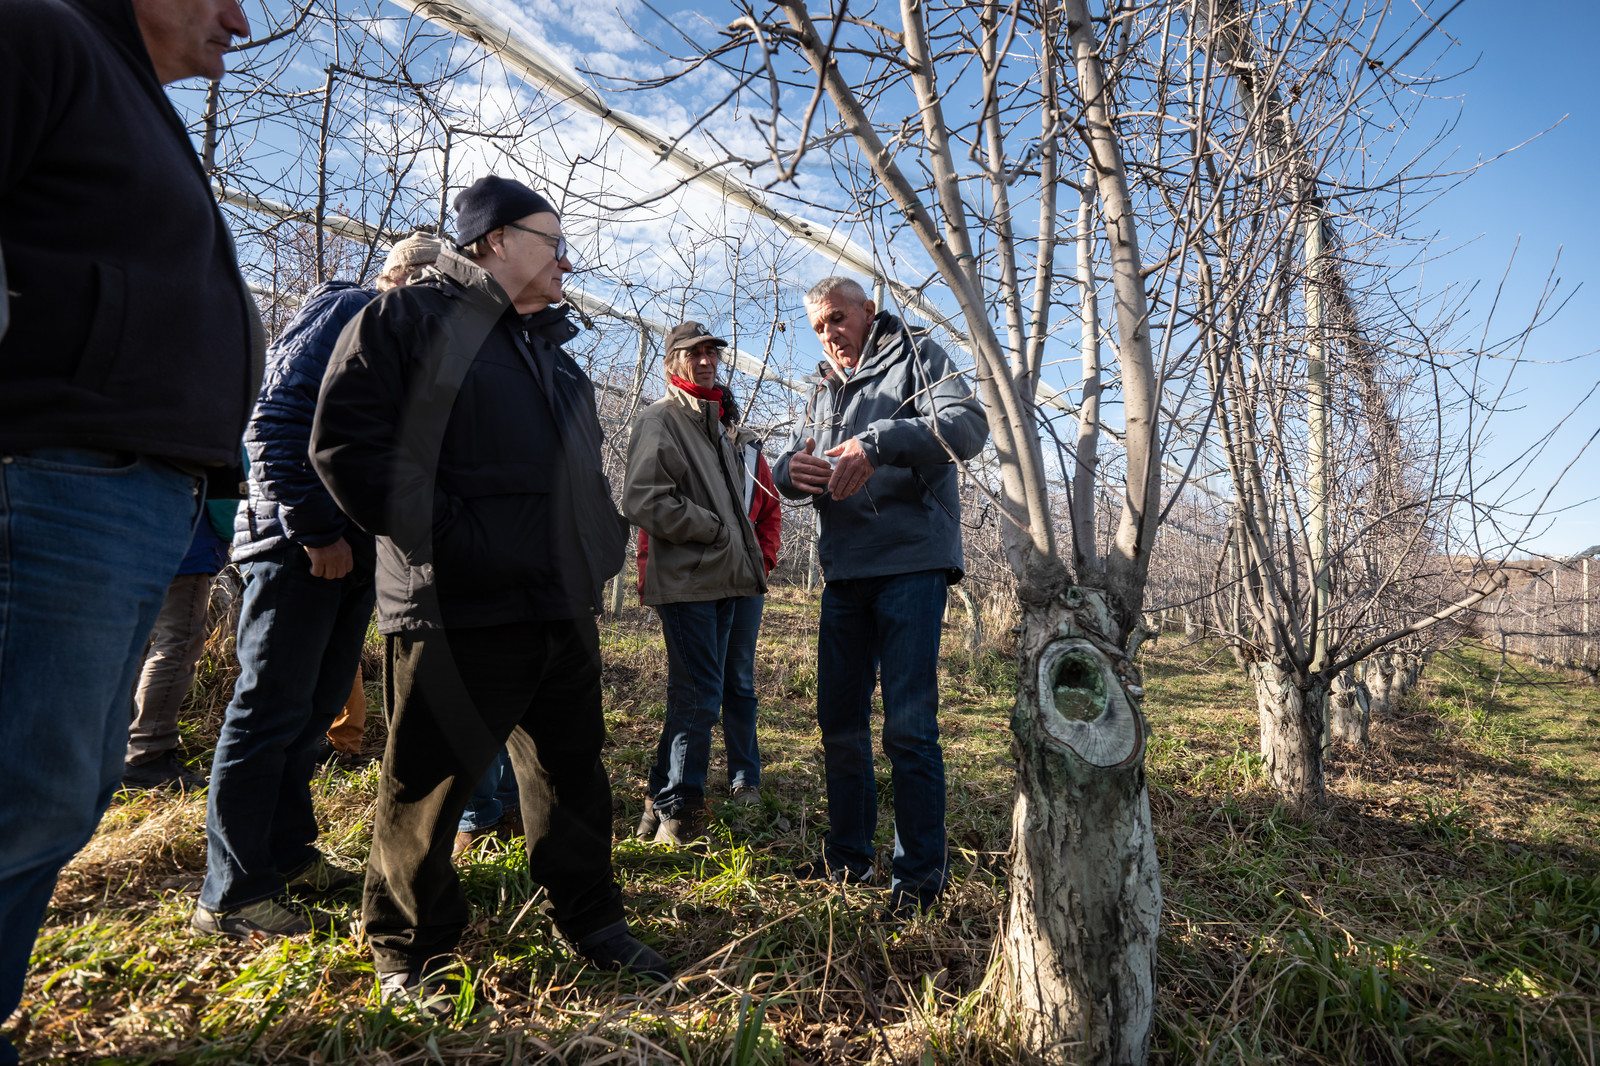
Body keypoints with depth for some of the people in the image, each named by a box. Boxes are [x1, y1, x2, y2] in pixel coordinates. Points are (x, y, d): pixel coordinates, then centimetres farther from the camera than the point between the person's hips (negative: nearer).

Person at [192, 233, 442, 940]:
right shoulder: (346, 311, -5)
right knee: (272, 710, -3)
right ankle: (231, 895, 7)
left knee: (317, 704, 13)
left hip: (353, 551, 8)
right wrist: (315, 531, -16)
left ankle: (287, 854, 26)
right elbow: (274, 423, -15)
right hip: (301, 545, -8)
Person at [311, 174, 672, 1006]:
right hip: (459, 606, -7)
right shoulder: (410, 318, -1)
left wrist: (602, 544, 14)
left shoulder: (549, 347, 23)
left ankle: (590, 919, 32)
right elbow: (348, 444, -11)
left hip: (566, 604, 8)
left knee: (573, 768, 15)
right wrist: (449, 541, -17)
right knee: (431, 781, 5)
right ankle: (409, 948, 27)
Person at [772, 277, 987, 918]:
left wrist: (876, 443, -28)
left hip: (911, 564, -6)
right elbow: (787, 476, 16)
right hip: (845, 571, 7)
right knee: (840, 722, 11)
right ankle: (847, 856, 26)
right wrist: (792, 469, -10)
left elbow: (968, 425, -14)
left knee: (909, 727, -5)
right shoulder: (824, 391, 23)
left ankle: (920, 873, 10)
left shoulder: (916, 358, 3)